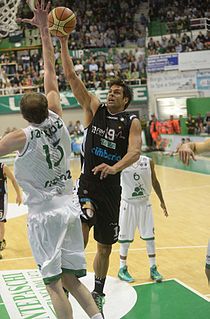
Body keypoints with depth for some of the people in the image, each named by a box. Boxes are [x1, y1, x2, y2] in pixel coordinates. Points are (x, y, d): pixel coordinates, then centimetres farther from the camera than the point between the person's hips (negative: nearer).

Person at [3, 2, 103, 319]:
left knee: (54, 283, 2)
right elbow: (50, 70, 5)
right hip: (70, 208, 6)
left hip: (44, 215, -6)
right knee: (71, 278, 14)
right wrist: (44, 28, 12)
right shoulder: (57, 120, -2)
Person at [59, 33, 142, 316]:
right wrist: (64, 44, -13)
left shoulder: (132, 122, 0)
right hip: (88, 183, -1)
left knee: (105, 248, 13)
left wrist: (113, 168, -36)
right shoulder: (95, 108, 2)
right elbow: (72, 77, -5)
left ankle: (98, 295, 32)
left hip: (112, 189, 1)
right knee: (80, 237, -29)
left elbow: (135, 152, -17)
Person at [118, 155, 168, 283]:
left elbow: (154, 182, 8)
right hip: (128, 204, -2)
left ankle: (153, 268, 19)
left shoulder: (148, 162, -5)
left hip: (145, 203, 2)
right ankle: (123, 269, 22)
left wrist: (162, 201, 13)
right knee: (125, 239, 6)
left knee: (150, 237, 5)